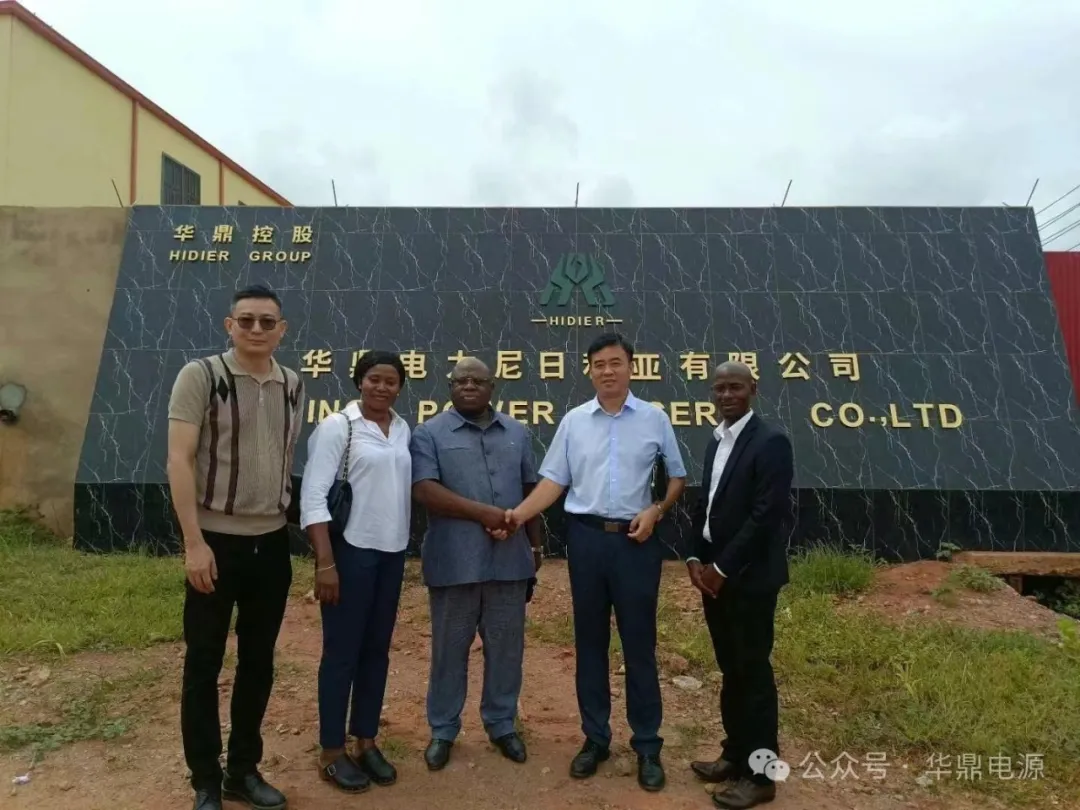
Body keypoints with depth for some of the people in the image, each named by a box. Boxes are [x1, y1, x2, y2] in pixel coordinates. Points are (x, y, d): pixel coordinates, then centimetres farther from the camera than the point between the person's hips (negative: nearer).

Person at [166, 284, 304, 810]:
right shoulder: (200, 376, -7)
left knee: (259, 662, 14)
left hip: (272, 542, 4)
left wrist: (289, 523, 11)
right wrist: (194, 541, -16)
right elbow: (179, 460, -11)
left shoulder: (293, 386, 6)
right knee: (204, 664, 7)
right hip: (216, 540, -4)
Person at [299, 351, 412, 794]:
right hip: (351, 551, -5)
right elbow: (313, 497, -13)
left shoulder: (402, 429, 7)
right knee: (342, 651, 5)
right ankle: (331, 751, 20)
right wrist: (325, 561, -18)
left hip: (391, 552, 6)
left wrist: (404, 548, 10)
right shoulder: (337, 426, -9)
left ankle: (366, 742, 28)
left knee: (377, 650, 14)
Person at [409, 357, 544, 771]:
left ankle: (501, 724, 31)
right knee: (450, 649, 10)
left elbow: (530, 491, 15)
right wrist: (484, 513, -18)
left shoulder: (517, 433, 11)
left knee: (506, 647, 13)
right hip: (455, 561, -3)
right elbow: (425, 491, -13)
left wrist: (536, 544, 13)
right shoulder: (429, 433, -1)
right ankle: (443, 730, 27)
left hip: (510, 559, 3)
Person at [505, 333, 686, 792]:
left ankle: (647, 745, 20)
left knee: (639, 645, 6)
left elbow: (678, 476, 8)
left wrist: (655, 511, -8)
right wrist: (520, 514, -12)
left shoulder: (654, 419, 1)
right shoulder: (573, 421, 4)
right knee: (590, 643, 12)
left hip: (635, 541, -2)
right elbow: (554, 480, 2)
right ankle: (595, 737, 27)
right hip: (586, 538, 2)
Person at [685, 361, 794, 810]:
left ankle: (760, 773, 15)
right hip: (713, 573, 7)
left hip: (749, 577, -7)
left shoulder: (770, 442, -13)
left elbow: (767, 514, -19)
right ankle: (737, 755, 29)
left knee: (753, 672, 2)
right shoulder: (716, 441, 12)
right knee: (731, 670, 16)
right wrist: (696, 559, 3)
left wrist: (722, 568, -17)